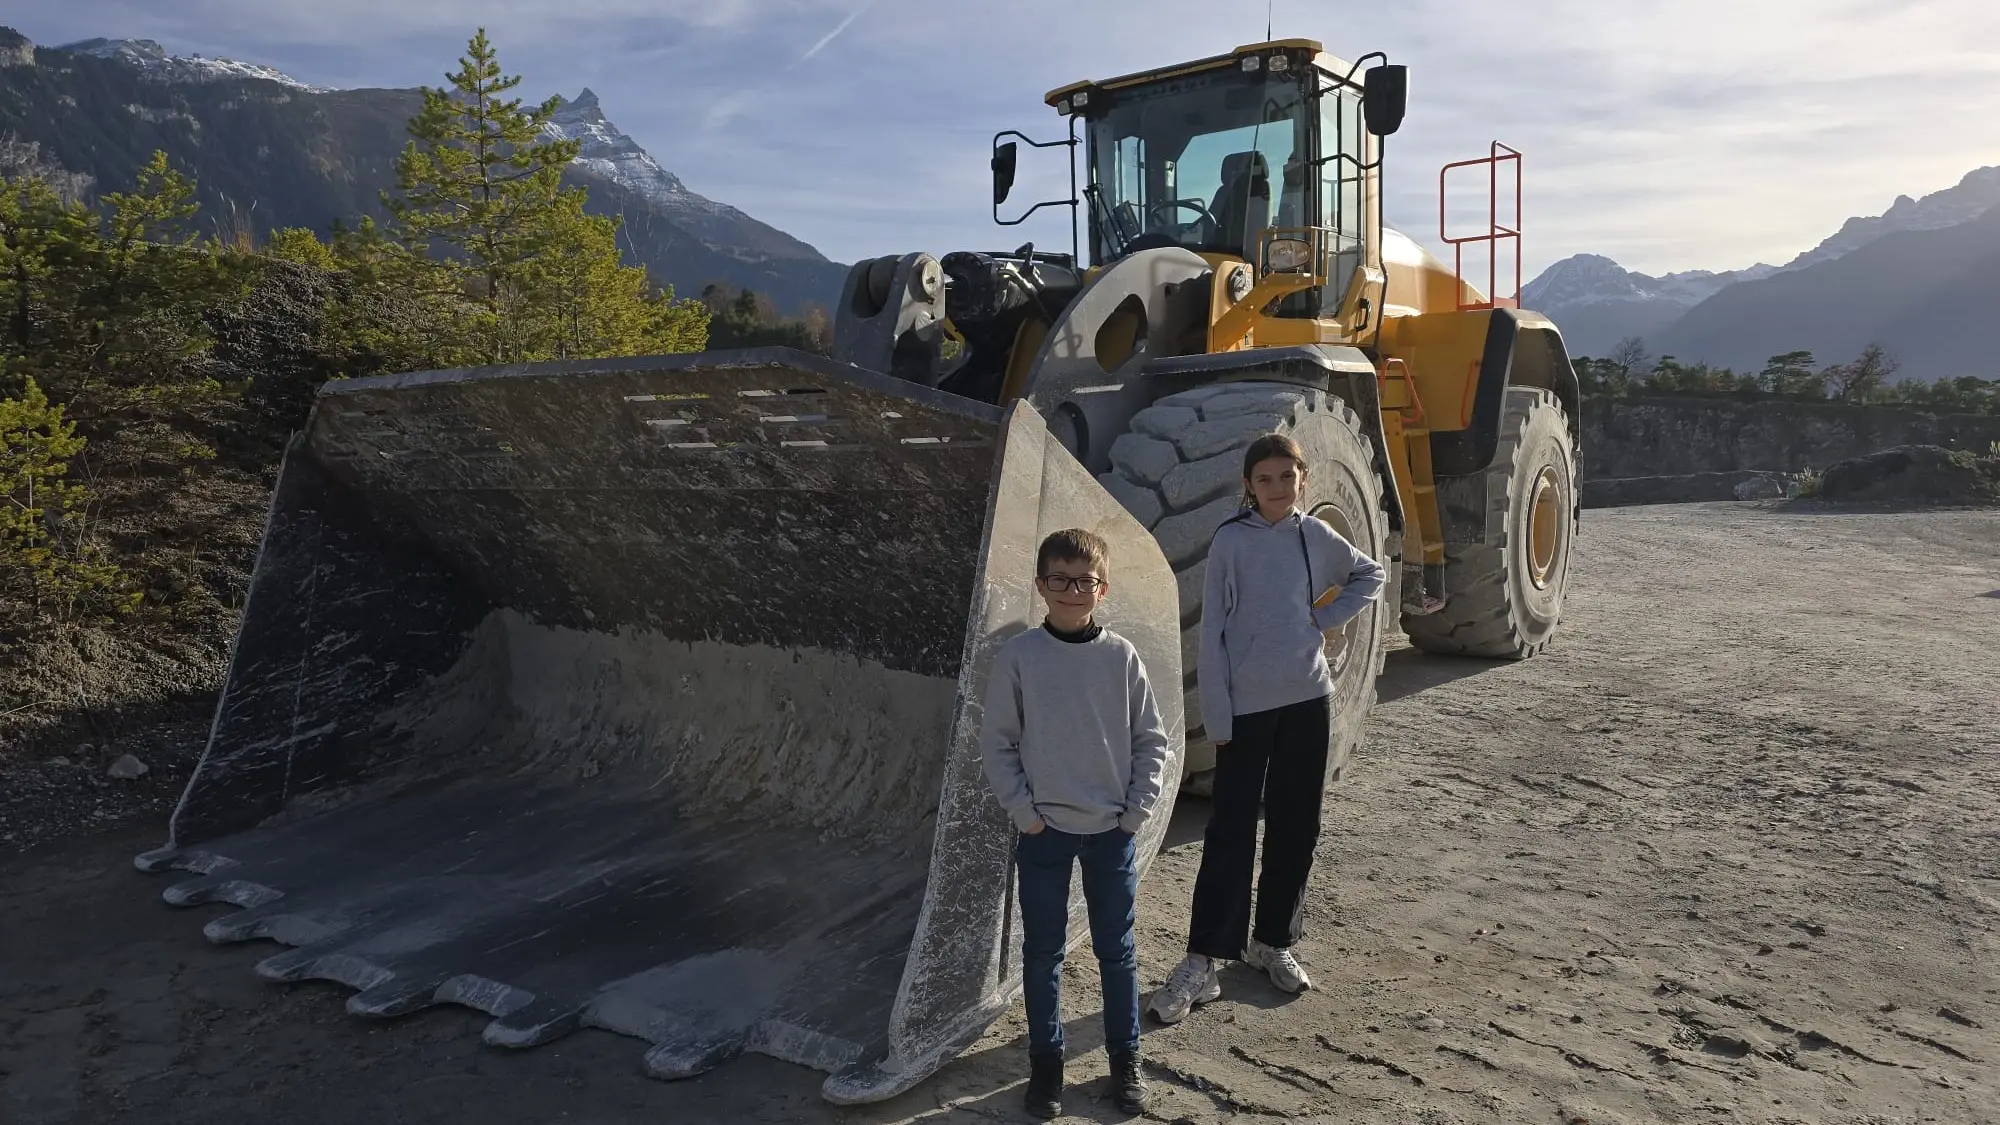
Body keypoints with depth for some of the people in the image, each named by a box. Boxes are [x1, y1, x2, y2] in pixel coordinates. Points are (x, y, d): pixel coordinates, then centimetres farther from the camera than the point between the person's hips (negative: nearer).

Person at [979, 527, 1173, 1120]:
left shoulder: (1120, 656, -3)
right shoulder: (1018, 656, -7)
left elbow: (1151, 740, 3)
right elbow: (996, 742, -2)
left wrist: (1137, 810, -4)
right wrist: (1024, 811, -7)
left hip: (1113, 828, 1)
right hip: (1044, 831, -1)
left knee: (1117, 949, 12)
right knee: (1042, 951, 10)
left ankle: (1125, 1057, 28)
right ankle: (1046, 1061, 25)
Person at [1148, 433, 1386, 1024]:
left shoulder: (1315, 535, 4)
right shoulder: (1231, 540, -6)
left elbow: (1371, 575, 21)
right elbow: (1212, 631, -6)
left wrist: (1328, 617, 4)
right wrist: (1217, 716, -9)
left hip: (1308, 700, 4)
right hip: (1246, 707, -4)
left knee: (1296, 826, 11)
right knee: (1231, 831, -4)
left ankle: (1273, 942, 27)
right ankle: (1203, 961, 3)